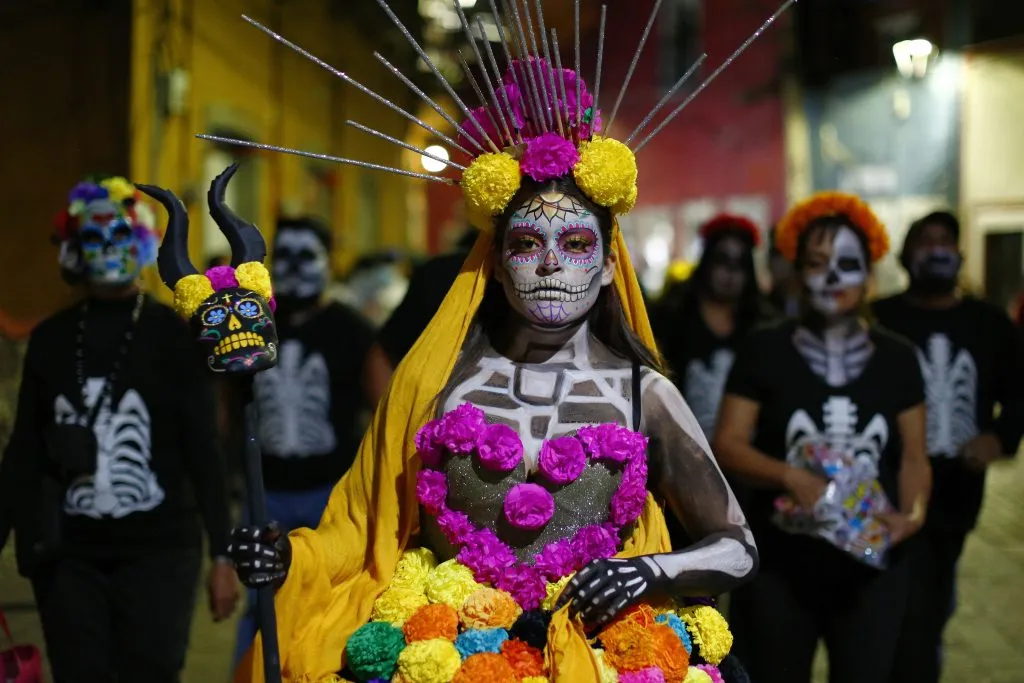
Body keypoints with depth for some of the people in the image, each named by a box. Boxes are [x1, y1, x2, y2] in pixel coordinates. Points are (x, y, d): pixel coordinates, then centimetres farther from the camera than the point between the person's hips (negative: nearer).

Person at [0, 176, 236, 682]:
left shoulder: (172, 333, 0)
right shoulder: (50, 338, 8)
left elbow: (203, 450, -1)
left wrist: (221, 553, -6)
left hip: (158, 548, -3)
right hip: (68, 553, 3)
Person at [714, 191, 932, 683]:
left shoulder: (895, 358, 6)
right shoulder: (764, 350, -1)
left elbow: (913, 455, 8)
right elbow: (727, 444, -4)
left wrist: (913, 513, -12)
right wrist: (790, 477, -21)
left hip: (871, 564, 2)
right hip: (779, 564, -2)